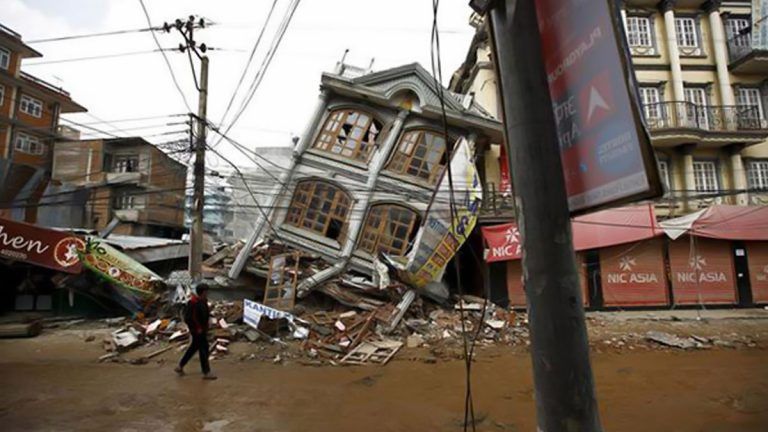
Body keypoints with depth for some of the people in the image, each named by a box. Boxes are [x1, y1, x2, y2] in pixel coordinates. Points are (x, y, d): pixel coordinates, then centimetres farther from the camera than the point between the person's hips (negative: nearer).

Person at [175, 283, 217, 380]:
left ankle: (180, 366, 35)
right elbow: (188, 318, -25)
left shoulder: (203, 301, 5)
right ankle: (206, 373, 6)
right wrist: (197, 328, -20)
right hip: (198, 331, -10)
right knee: (203, 349, -3)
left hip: (202, 329, 10)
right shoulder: (193, 303, -24)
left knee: (193, 348, 21)